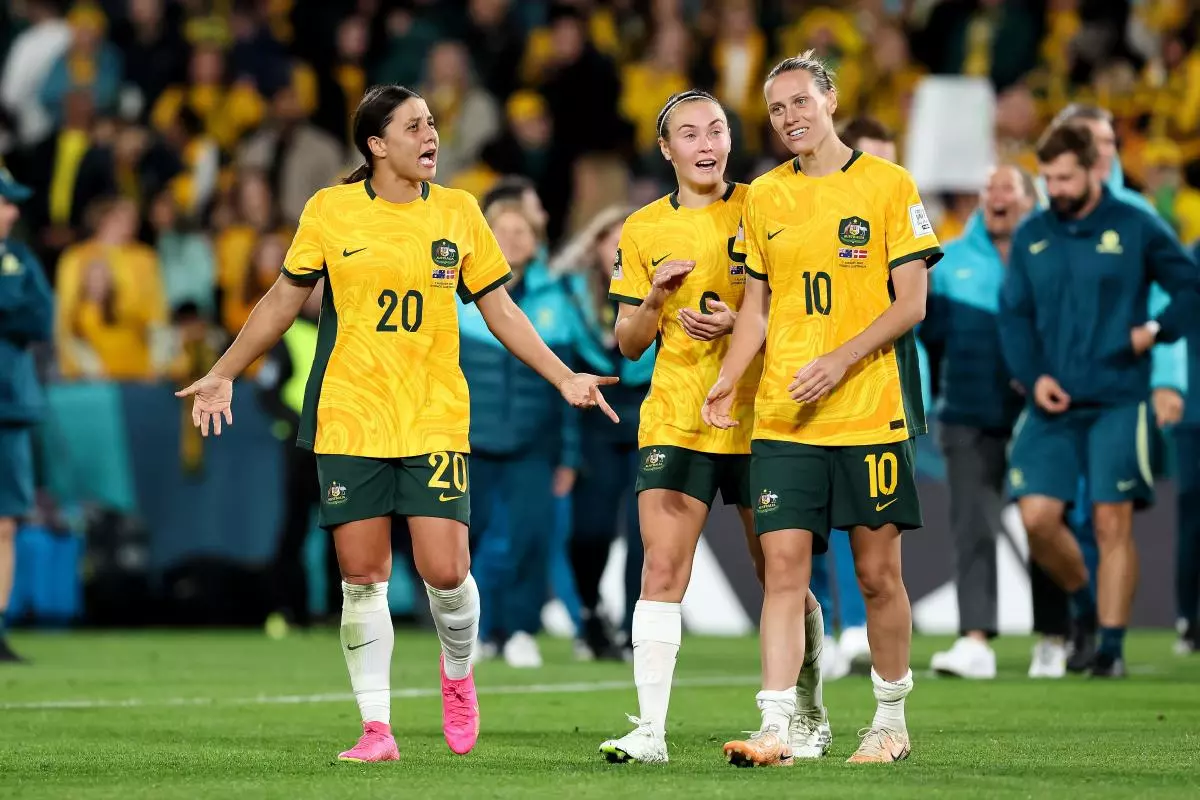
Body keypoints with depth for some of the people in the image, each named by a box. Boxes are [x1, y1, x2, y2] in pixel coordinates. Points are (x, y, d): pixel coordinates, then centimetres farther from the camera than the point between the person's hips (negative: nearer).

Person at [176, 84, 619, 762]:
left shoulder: (458, 212, 5)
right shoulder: (329, 211, 2)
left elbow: (498, 308, 12)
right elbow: (285, 299, 12)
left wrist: (564, 377, 7)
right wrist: (224, 374, 12)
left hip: (435, 420, 0)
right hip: (349, 420, 0)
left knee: (445, 572, -8)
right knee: (363, 576, -1)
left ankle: (459, 674, 22)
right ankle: (376, 727, 6)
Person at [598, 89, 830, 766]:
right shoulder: (643, 231, 8)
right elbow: (629, 344, 11)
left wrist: (739, 323, -16)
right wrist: (654, 300, -9)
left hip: (757, 420, -2)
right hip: (673, 423, 2)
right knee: (661, 571, -11)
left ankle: (810, 717, 23)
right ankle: (651, 729, -14)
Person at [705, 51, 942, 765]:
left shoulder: (888, 184, -2)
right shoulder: (764, 197, 11)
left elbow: (911, 303, -5)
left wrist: (840, 361, -17)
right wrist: (727, 382, 2)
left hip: (871, 412, -3)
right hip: (781, 418, 3)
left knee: (878, 572, 3)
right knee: (784, 567, -6)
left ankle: (892, 720, 18)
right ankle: (776, 728, -10)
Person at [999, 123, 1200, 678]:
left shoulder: (1135, 227, 0)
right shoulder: (1030, 237, 9)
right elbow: (1014, 315, 11)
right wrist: (1032, 375, -4)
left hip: (1118, 403, -3)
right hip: (1052, 404, 3)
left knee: (1112, 523, -5)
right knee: (1037, 517, -7)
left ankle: (1111, 644, 2)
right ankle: (1084, 603, 19)